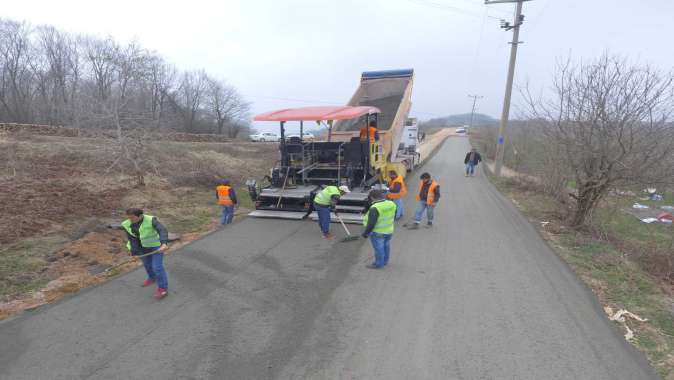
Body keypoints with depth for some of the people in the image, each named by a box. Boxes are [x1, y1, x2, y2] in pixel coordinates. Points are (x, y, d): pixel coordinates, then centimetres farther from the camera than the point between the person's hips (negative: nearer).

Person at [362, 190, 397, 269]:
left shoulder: (375, 208, -27)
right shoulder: (391, 204, -4)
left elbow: (371, 223, -25)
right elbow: (393, 217, 9)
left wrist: (365, 233, -13)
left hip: (377, 232, -8)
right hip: (389, 231, 8)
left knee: (378, 248, 7)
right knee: (385, 246, 21)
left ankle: (379, 264, 20)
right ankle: (384, 262, 36)